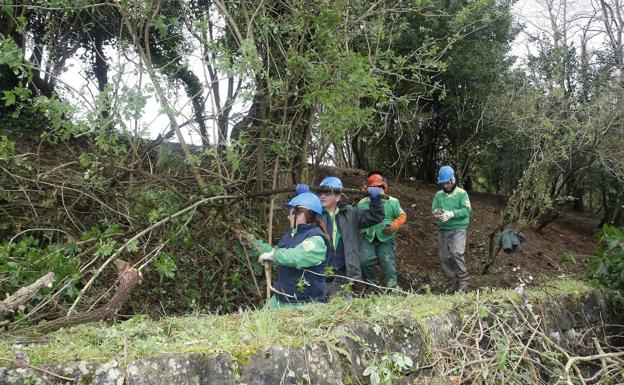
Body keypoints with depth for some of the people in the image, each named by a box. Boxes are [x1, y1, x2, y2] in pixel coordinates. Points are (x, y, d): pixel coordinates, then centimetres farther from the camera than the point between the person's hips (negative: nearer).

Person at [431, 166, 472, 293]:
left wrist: (452, 213, -24)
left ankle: (464, 280, -8)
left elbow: (467, 210, -11)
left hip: (458, 229, -5)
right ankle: (451, 283, 18)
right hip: (443, 230, 5)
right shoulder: (439, 194, 9)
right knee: (444, 258, 5)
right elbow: (433, 208, 7)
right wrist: (436, 212, -17)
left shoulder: (461, 193, -3)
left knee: (456, 253, -22)